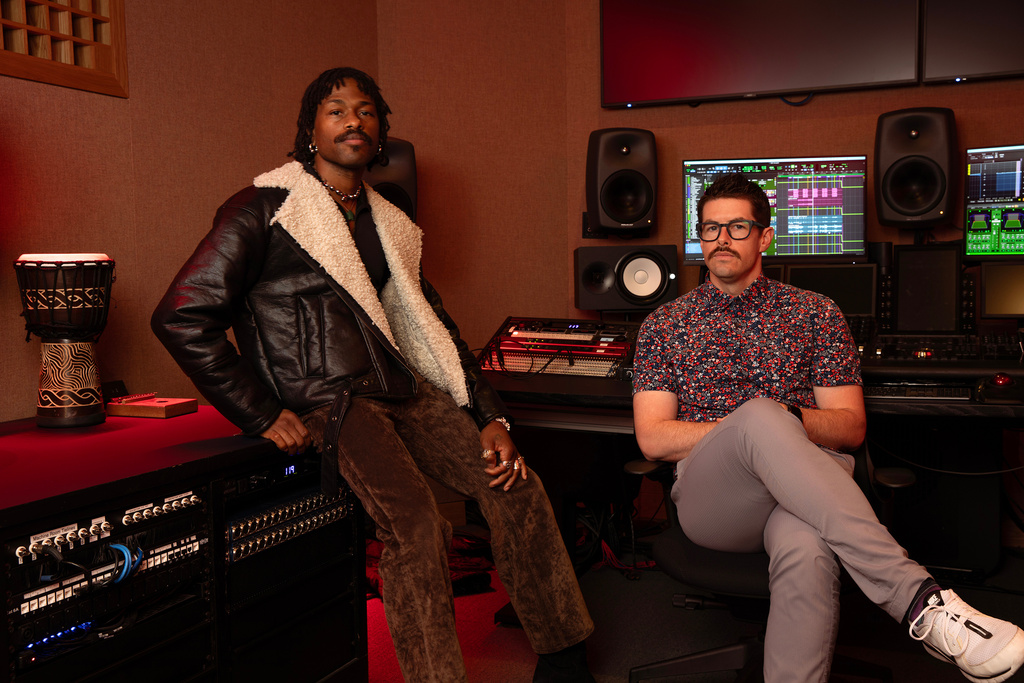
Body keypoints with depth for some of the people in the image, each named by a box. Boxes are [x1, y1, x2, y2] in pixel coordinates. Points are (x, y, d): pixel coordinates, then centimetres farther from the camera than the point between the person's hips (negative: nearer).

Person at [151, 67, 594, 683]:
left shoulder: (389, 224, 19)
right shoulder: (264, 210, -1)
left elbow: (433, 325, 18)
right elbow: (182, 316, -7)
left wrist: (488, 416, 6)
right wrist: (262, 416, -11)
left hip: (404, 389, 6)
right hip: (327, 401, -6)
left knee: (518, 486, -11)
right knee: (415, 522, -28)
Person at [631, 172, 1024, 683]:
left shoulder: (815, 313, 17)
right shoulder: (664, 325, 15)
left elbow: (851, 427, 11)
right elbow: (653, 439, 4)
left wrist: (788, 422, -13)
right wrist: (759, 423, -7)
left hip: (803, 492, 1)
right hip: (708, 498, 0)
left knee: (806, 550, -39)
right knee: (759, 415, -36)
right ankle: (918, 601, -42)